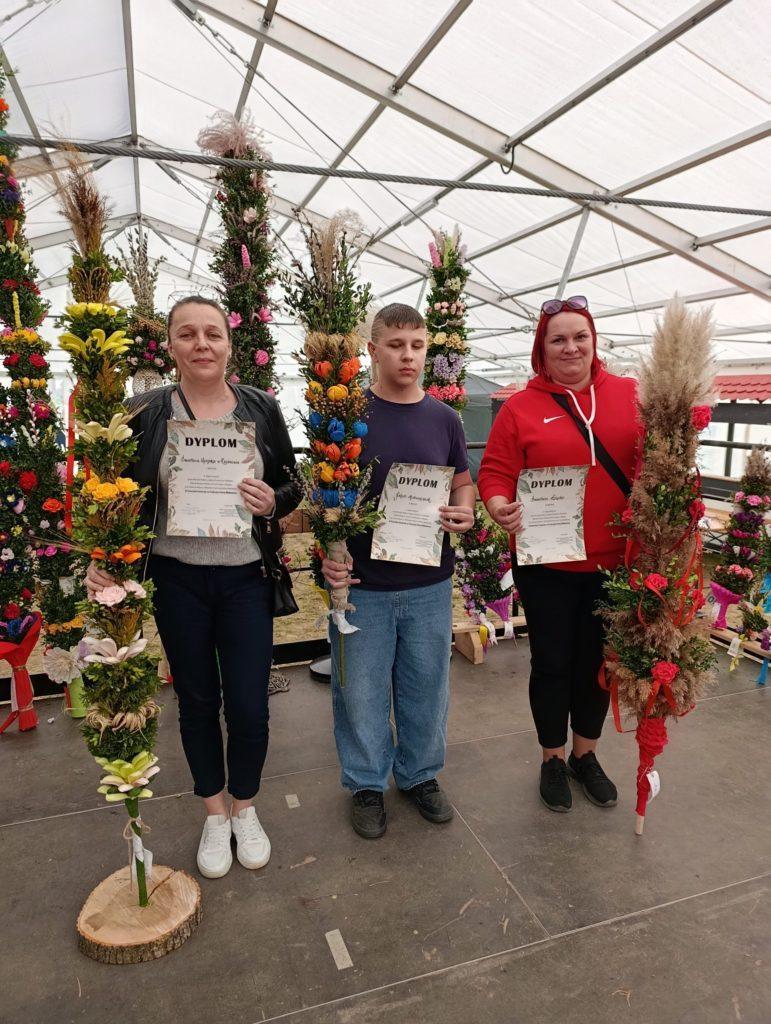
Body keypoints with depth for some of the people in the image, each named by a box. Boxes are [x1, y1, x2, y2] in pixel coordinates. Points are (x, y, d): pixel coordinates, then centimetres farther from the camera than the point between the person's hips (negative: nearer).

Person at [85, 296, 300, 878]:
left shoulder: (262, 409, 0)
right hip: (176, 579, 0)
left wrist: (272, 502, -16)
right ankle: (215, 814, 38)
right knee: (197, 700, 14)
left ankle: (245, 809, 34)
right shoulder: (145, 413, -2)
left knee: (249, 706, 4)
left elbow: (293, 486, 7)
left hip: (246, 578, 0)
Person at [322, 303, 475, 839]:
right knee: (362, 689, 11)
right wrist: (328, 552, -17)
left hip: (430, 583, 3)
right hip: (362, 581, -2)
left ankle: (421, 773, 40)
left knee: (427, 685, 16)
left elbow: (464, 485, 12)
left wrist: (464, 513, -10)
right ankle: (367, 782, 34)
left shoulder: (444, 419, 4)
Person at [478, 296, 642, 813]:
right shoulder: (521, 407, -4)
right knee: (553, 662, 11)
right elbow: (495, 473, -5)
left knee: (597, 658, 16)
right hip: (547, 563, -2)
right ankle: (553, 759, 34)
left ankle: (586, 754, 39)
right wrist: (501, 508, -25)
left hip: (615, 559, 2)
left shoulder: (630, 395, 2)